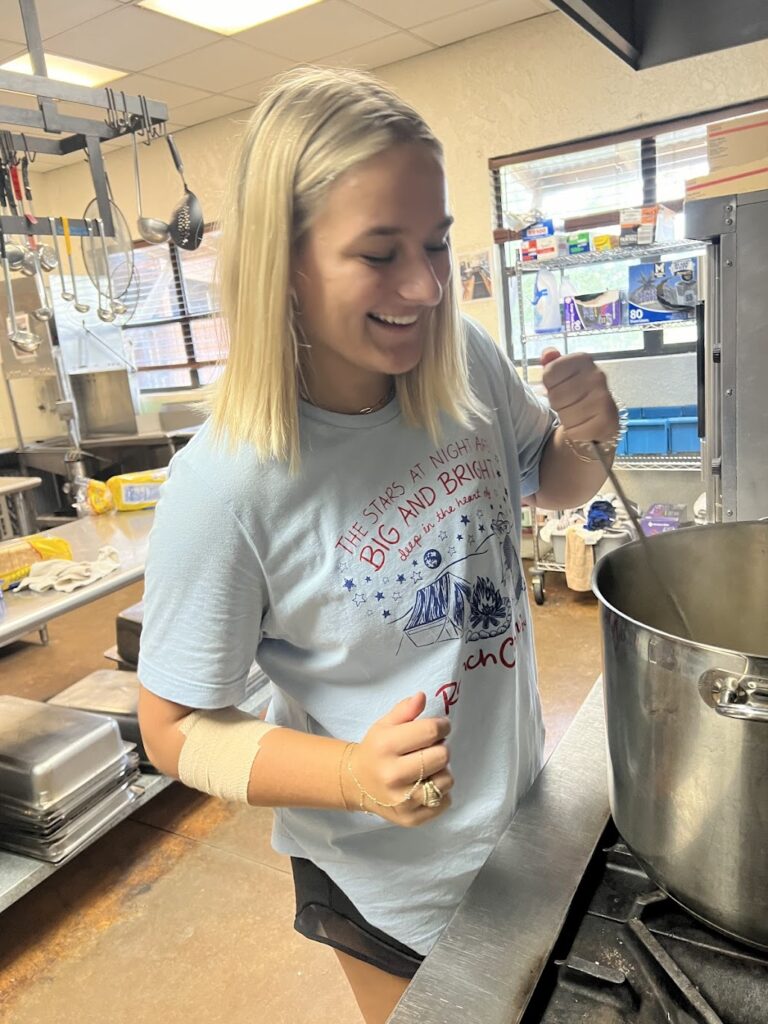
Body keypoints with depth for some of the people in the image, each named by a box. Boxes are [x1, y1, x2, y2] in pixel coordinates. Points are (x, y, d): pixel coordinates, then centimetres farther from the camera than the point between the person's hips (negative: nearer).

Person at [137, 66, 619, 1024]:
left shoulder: (469, 365, -14)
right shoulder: (224, 488, -30)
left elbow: (551, 486, 6)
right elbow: (176, 728, -18)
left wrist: (588, 438, -17)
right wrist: (354, 776, -33)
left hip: (525, 809, 6)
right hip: (390, 882, -5)